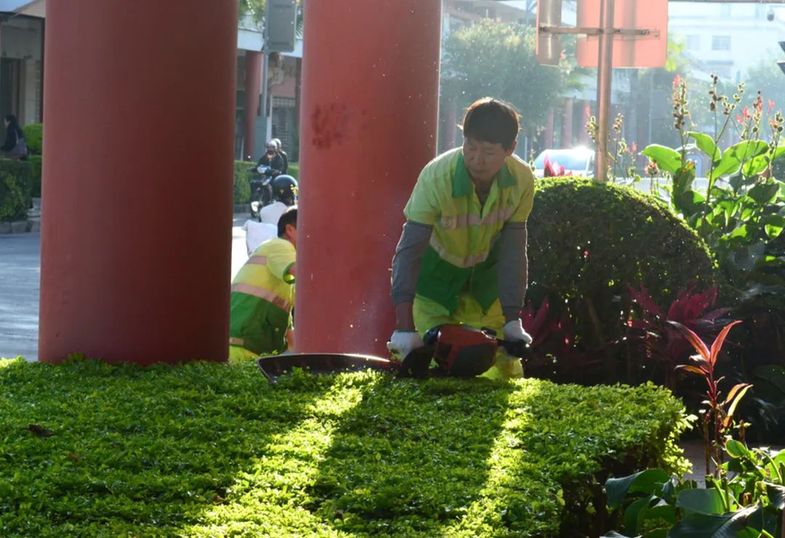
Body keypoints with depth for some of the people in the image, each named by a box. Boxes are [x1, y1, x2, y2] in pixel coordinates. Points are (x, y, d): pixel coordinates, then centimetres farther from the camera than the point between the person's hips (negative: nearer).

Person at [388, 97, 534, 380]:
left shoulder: (522, 180, -23)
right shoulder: (436, 177, -33)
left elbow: (513, 250, -15)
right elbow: (409, 251, -35)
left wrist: (512, 319, -19)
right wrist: (404, 327, -42)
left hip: (484, 273, 3)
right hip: (434, 272, -3)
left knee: (506, 368, 3)